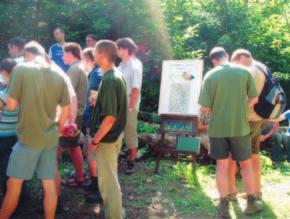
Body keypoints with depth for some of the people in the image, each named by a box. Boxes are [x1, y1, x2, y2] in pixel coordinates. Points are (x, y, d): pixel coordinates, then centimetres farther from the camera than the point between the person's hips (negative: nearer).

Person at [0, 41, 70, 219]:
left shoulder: (21, 69, -8)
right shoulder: (59, 76, 5)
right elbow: (66, 110, 9)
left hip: (28, 138, -4)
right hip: (50, 138, 5)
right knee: (49, 185, 11)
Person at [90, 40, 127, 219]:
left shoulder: (109, 80, -24)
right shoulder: (117, 76, 7)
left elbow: (109, 117, -27)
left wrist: (95, 140, -20)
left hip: (107, 138, -10)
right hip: (115, 135, 10)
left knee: (107, 180, 3)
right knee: (111, 177, 22)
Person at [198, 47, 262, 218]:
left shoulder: (210, 76, -9)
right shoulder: (244, 72, -5)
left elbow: (205, 107, -10)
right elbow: (254, 99, 1)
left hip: (218, 128, 0)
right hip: (240, 127, 1)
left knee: (222, 166, 11)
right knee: (246, 165, 16)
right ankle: (252, 203, 25)